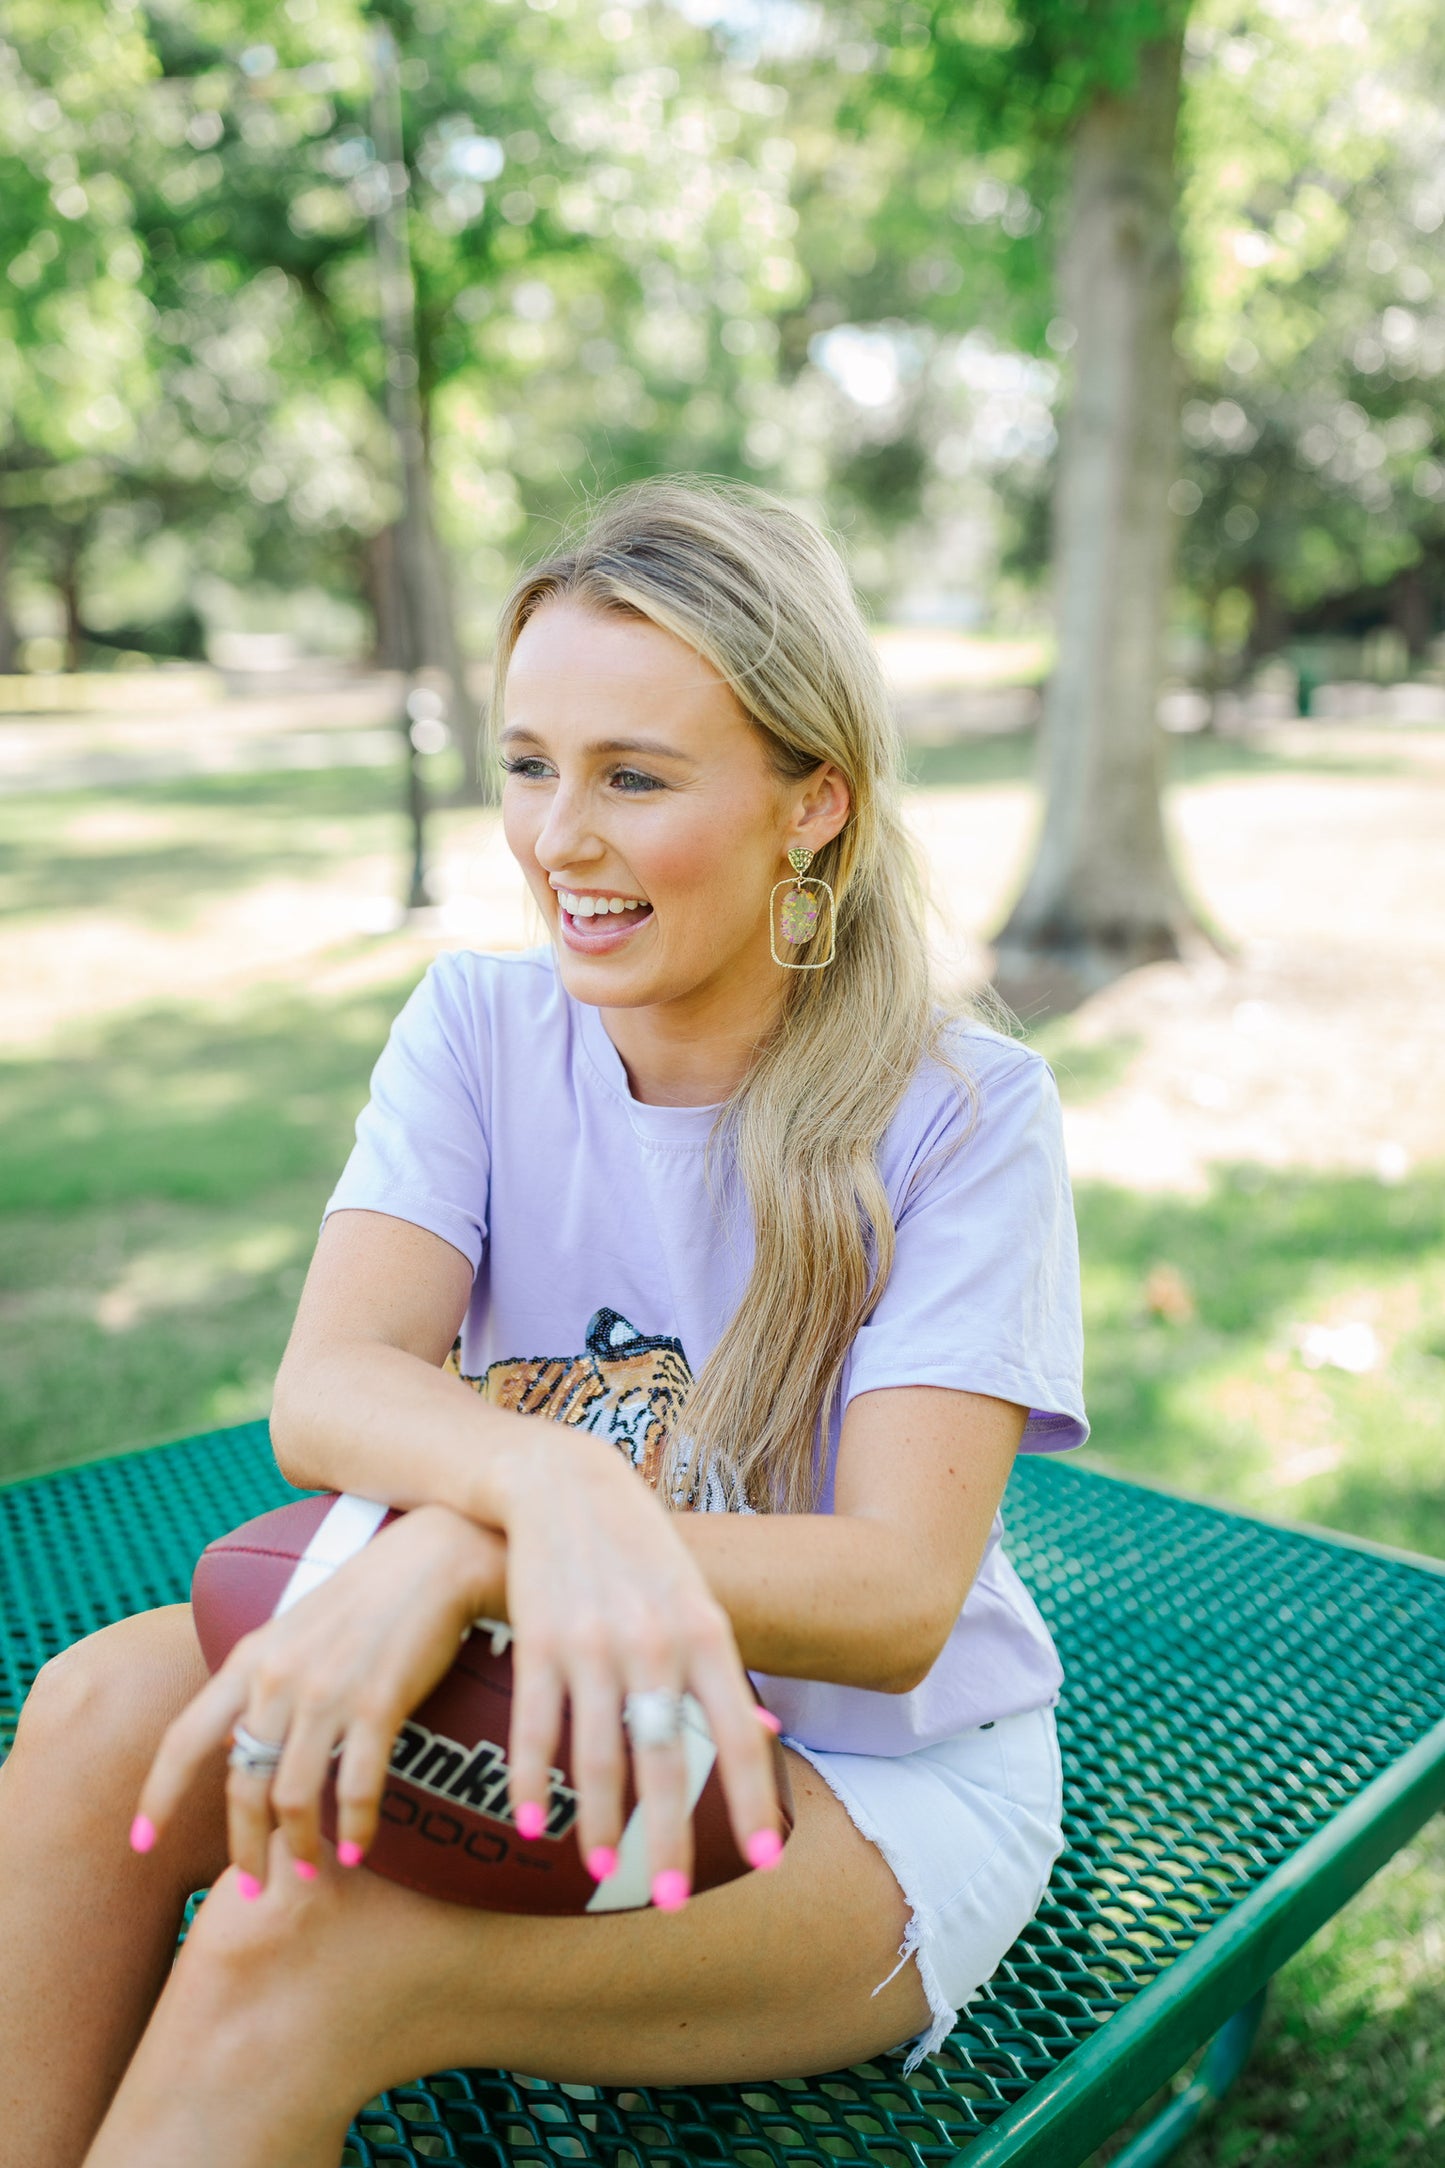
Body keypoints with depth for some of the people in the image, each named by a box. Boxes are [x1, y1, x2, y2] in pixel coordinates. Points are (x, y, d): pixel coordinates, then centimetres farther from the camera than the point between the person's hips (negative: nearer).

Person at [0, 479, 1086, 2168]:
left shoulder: (962, 1110, -17)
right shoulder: (478, 1028, -5)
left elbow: (898, 1598, -24)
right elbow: (322, 1391, -19)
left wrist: (456, 1551, -39)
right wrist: (547, 1484, -42)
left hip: (885, 1783, -3)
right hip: (547, 1697, 4)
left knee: (291, 1941, -27)